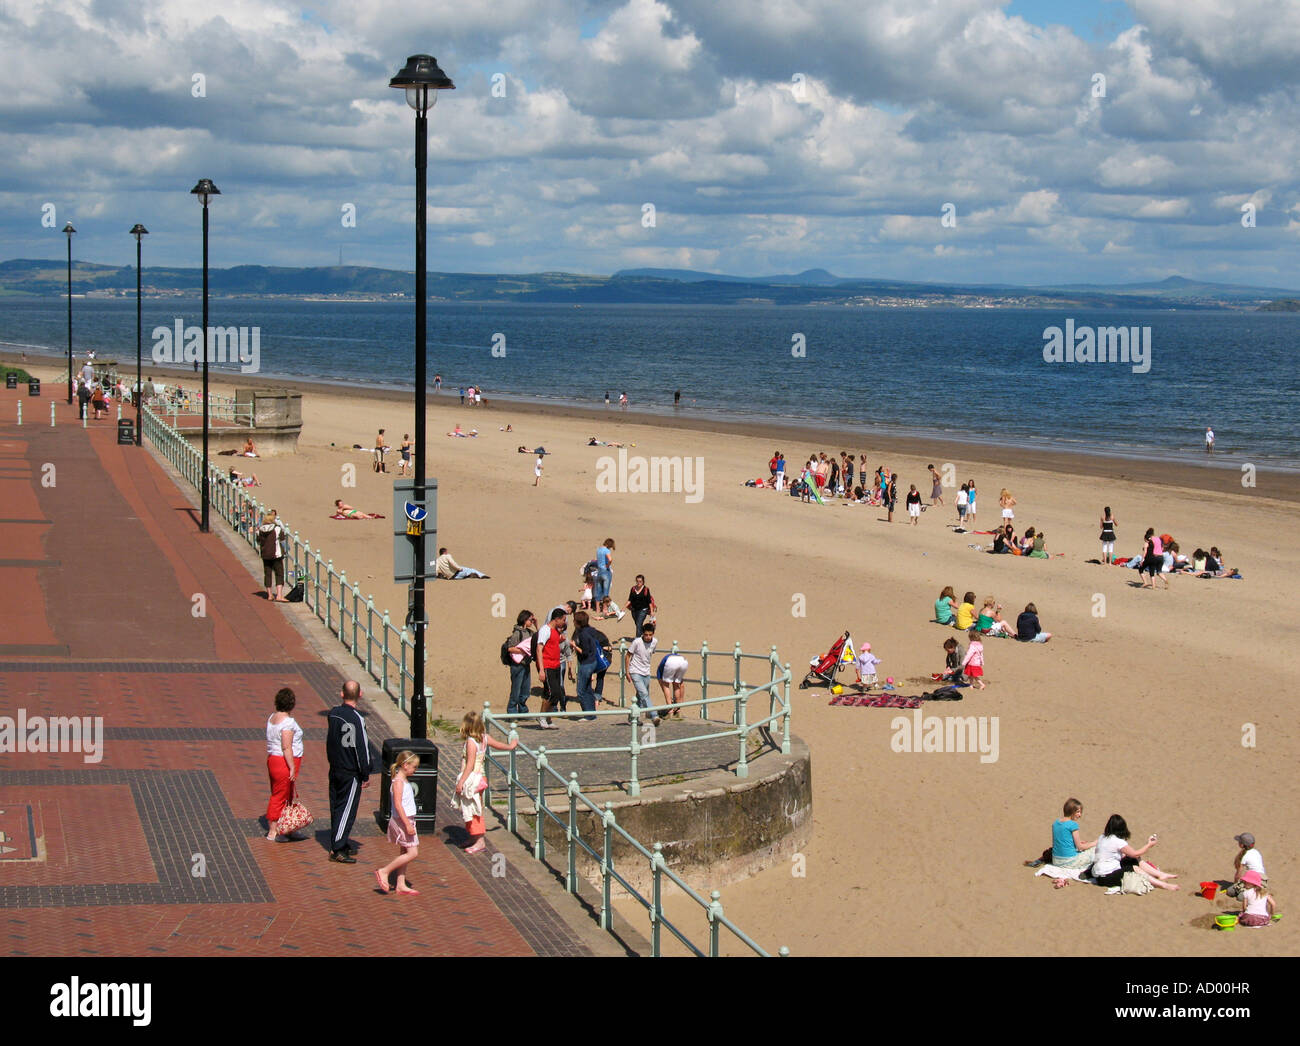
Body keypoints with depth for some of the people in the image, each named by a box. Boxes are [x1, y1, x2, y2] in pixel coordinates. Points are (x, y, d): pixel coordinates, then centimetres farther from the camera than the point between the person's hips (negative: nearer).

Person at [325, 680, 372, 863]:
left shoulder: (332, 713, 2)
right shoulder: (356, 719, -20)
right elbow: (362, 749, -17)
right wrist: (366, 775, -9)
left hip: (334, 770, 7)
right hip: (351, 773, -7)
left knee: (336, 807, 16)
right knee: (347, 809, -2)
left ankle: (337, 843, 26)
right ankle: (337, 849, -4)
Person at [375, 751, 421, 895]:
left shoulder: (404, 780, 13)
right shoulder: (398, 781, -17)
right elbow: (398, 805, -23)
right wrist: (407, 824, -25)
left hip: (407, 820, 10)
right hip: (401, 821, -10)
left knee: (404, 853, 11)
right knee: (413, 853, -10)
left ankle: (401, 885, 14)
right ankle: (384, 871, -5)